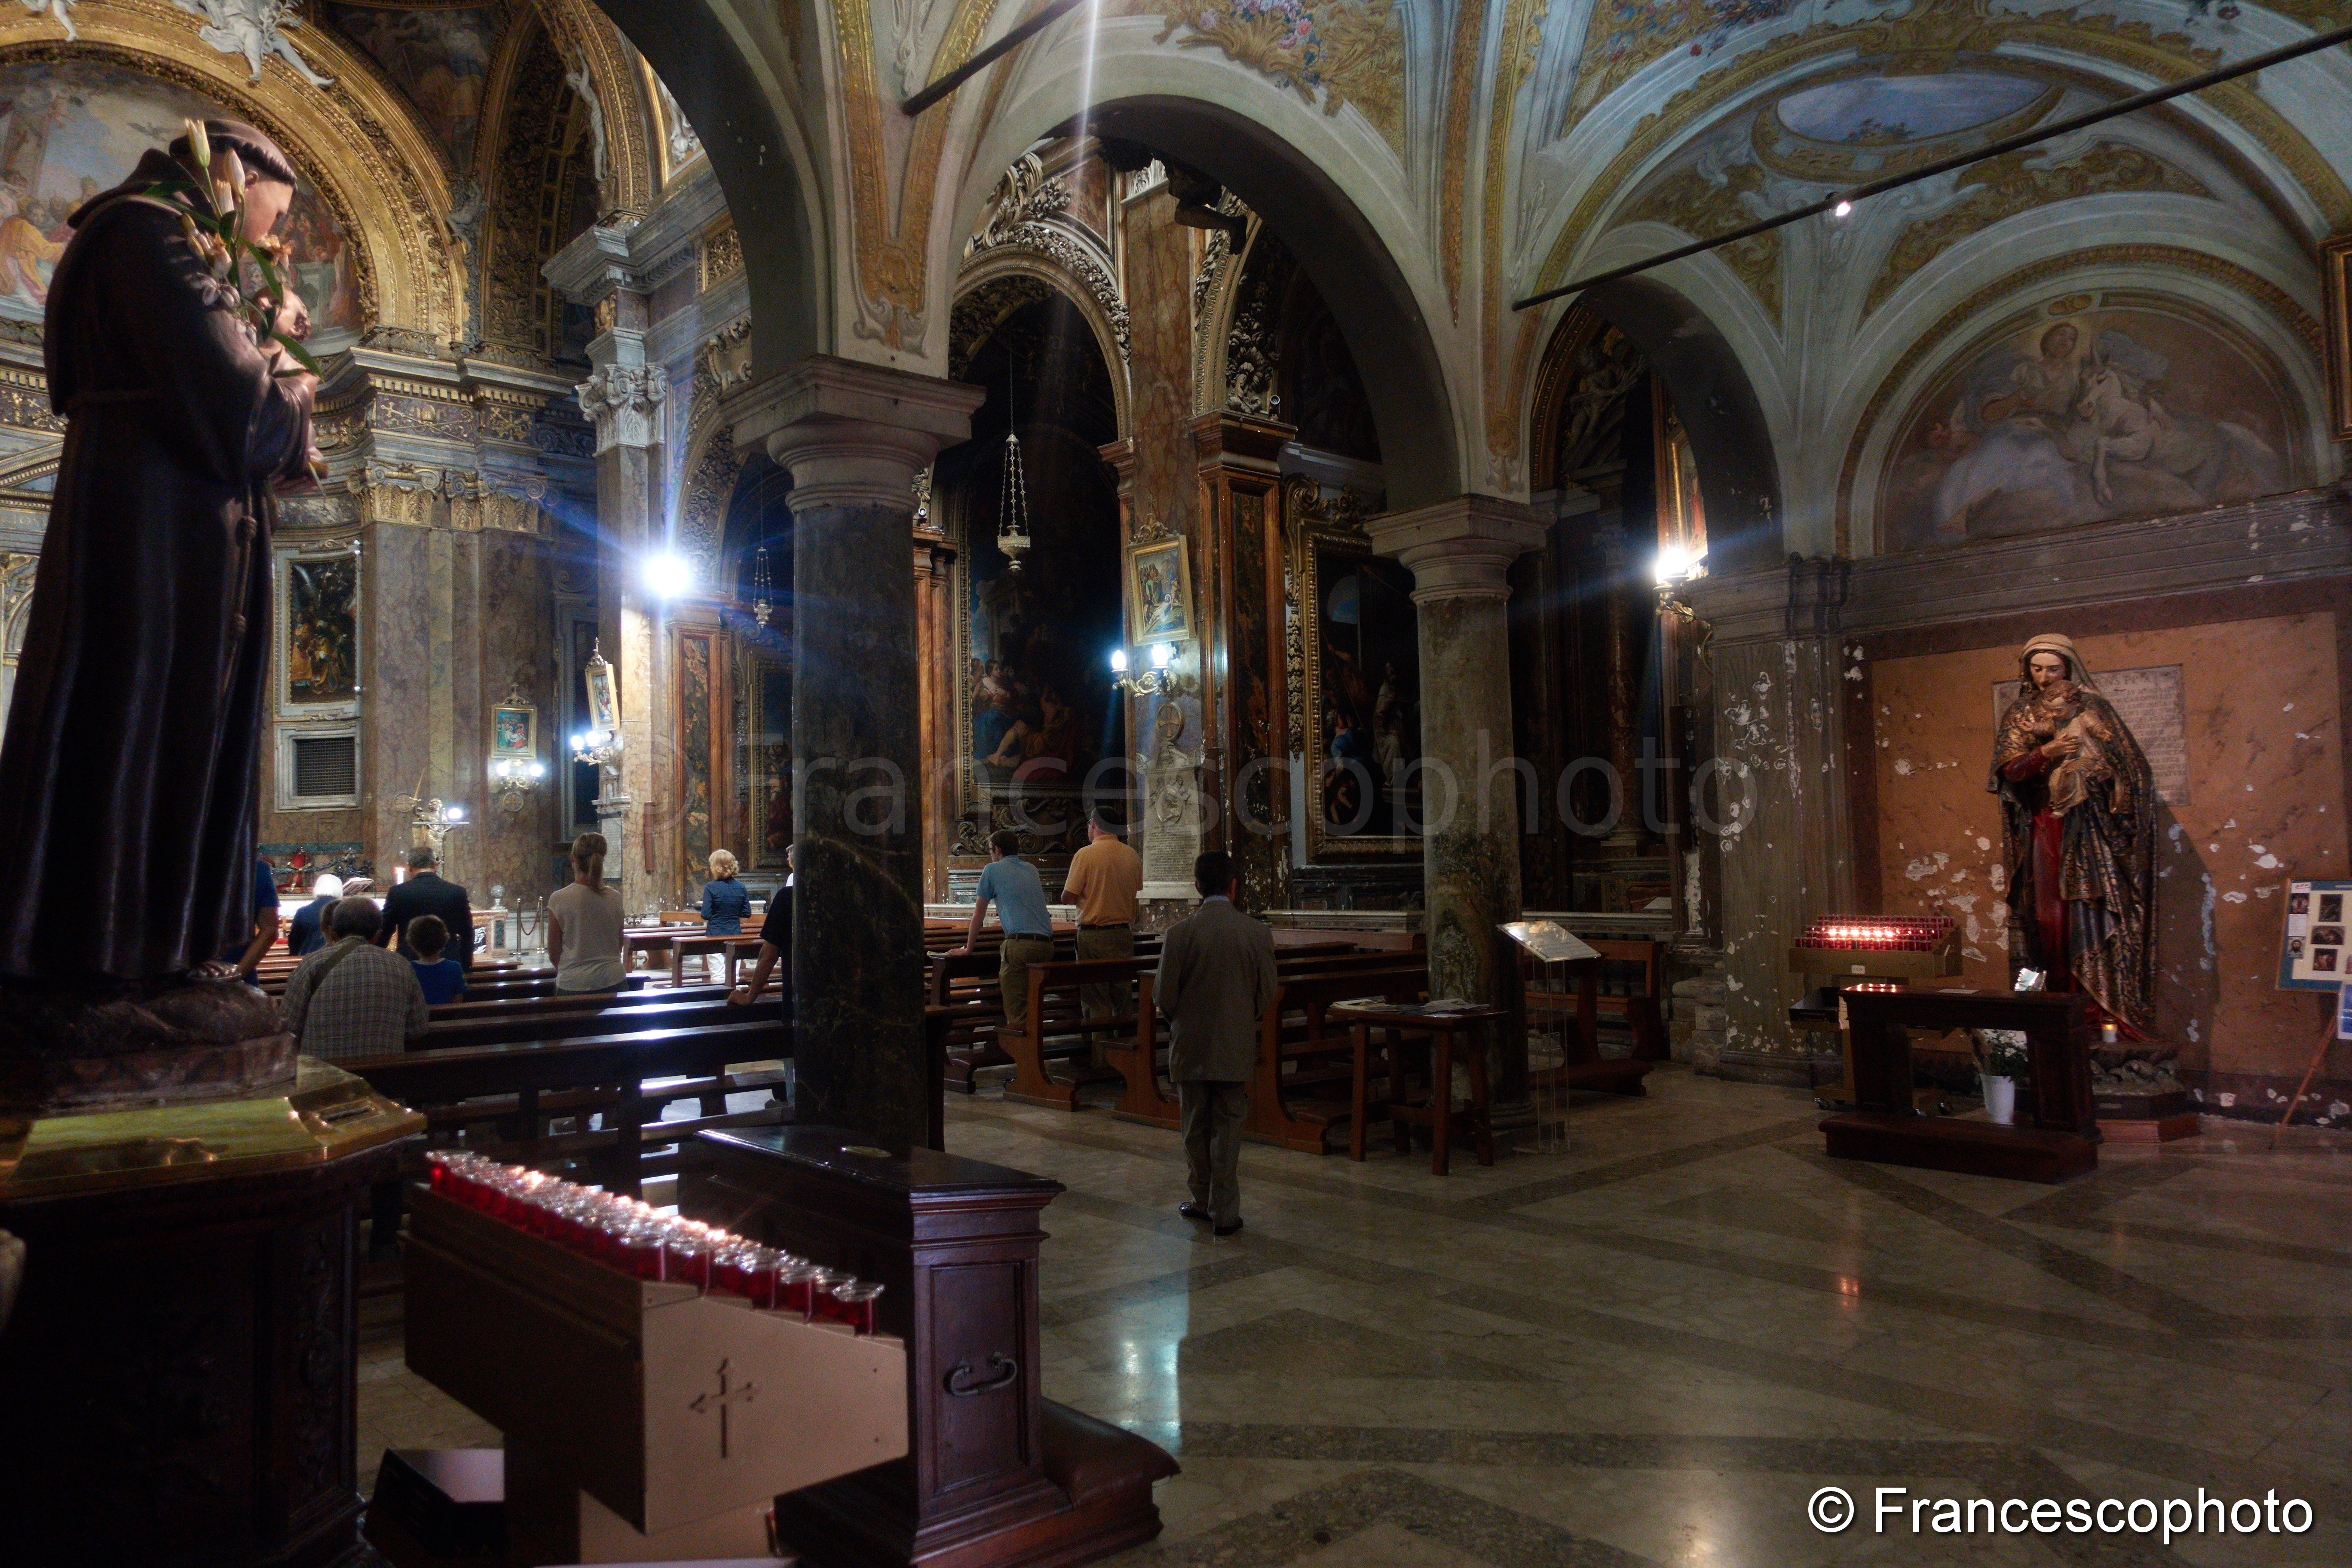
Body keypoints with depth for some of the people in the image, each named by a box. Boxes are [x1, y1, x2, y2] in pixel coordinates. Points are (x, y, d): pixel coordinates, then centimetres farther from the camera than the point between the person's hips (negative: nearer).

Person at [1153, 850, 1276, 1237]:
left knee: (1196, 1129, 15)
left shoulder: (1180, 933, -12)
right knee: (1227, 1130, 8)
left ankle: (1204, 1201, 27)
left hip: (1190, 1046, 0)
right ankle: (1224, 1212, 11)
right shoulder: (1258, 933, -8)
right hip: (1237, 1047, 0)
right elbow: (1267, 995, -2)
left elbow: (1163, 996, -8)